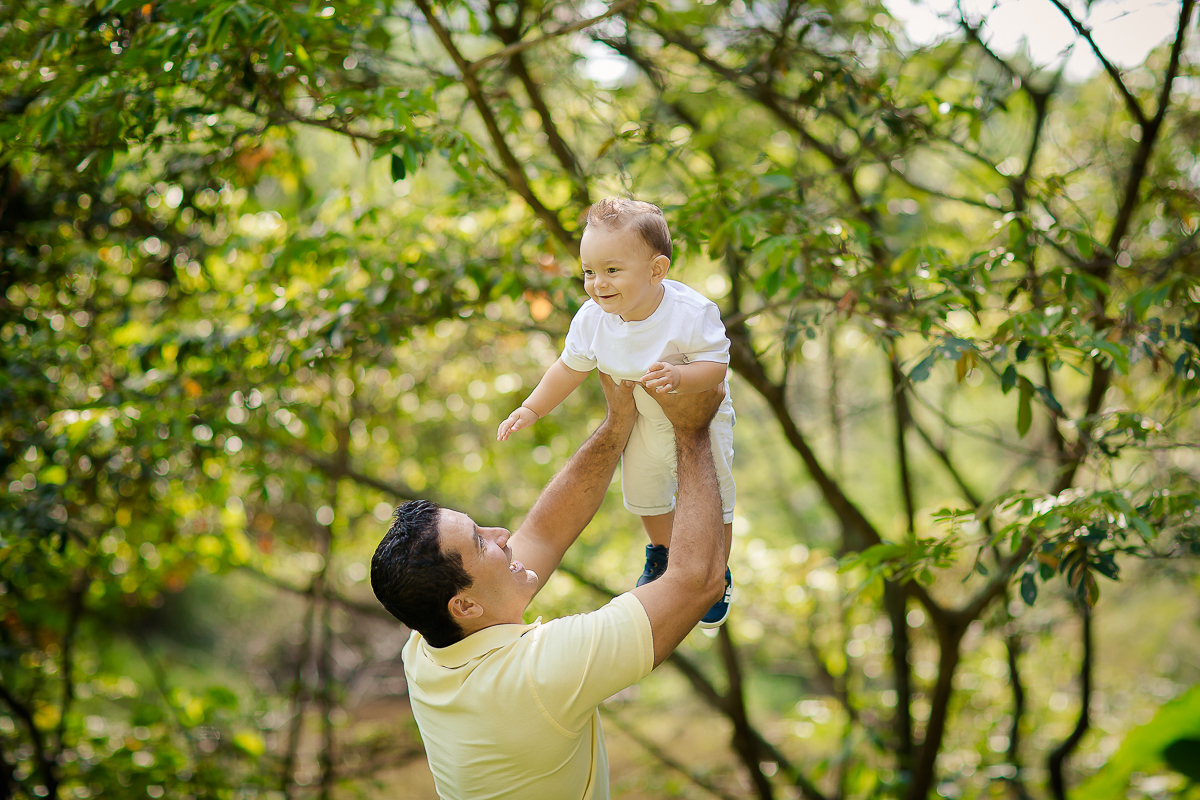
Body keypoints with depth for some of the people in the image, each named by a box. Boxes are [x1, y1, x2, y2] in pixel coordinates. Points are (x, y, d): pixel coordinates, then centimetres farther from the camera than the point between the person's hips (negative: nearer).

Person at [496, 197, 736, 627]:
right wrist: (531, 409, -5)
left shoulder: (691, 313, -35)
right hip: (645, 422, 4)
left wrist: (678, 375, -51)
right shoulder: (592, 319, -21)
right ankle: (662, 552, 56)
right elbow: (570, 367, -6)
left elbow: (716, 364, -32)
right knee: (644, 494, 23)